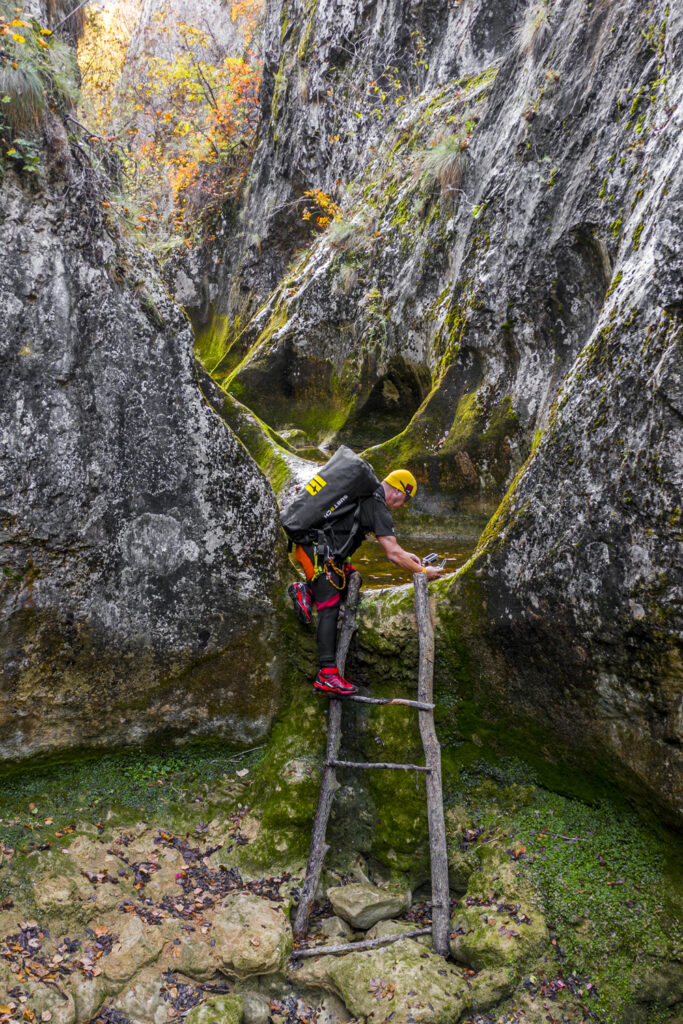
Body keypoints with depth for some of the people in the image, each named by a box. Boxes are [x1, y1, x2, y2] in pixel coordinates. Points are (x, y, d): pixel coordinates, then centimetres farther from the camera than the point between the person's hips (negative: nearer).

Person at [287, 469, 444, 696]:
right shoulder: (378, 507, -13)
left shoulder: (367, 493, 16)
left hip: (309, 543, 9)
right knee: (330, 609, -10)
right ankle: (327, 675, -12)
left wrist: (406, 555, 28)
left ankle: (306, 591, 14)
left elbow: (385, 538, 30)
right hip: (318, 551, -9)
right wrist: (422, 571, -5)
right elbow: (392, 554, -16)